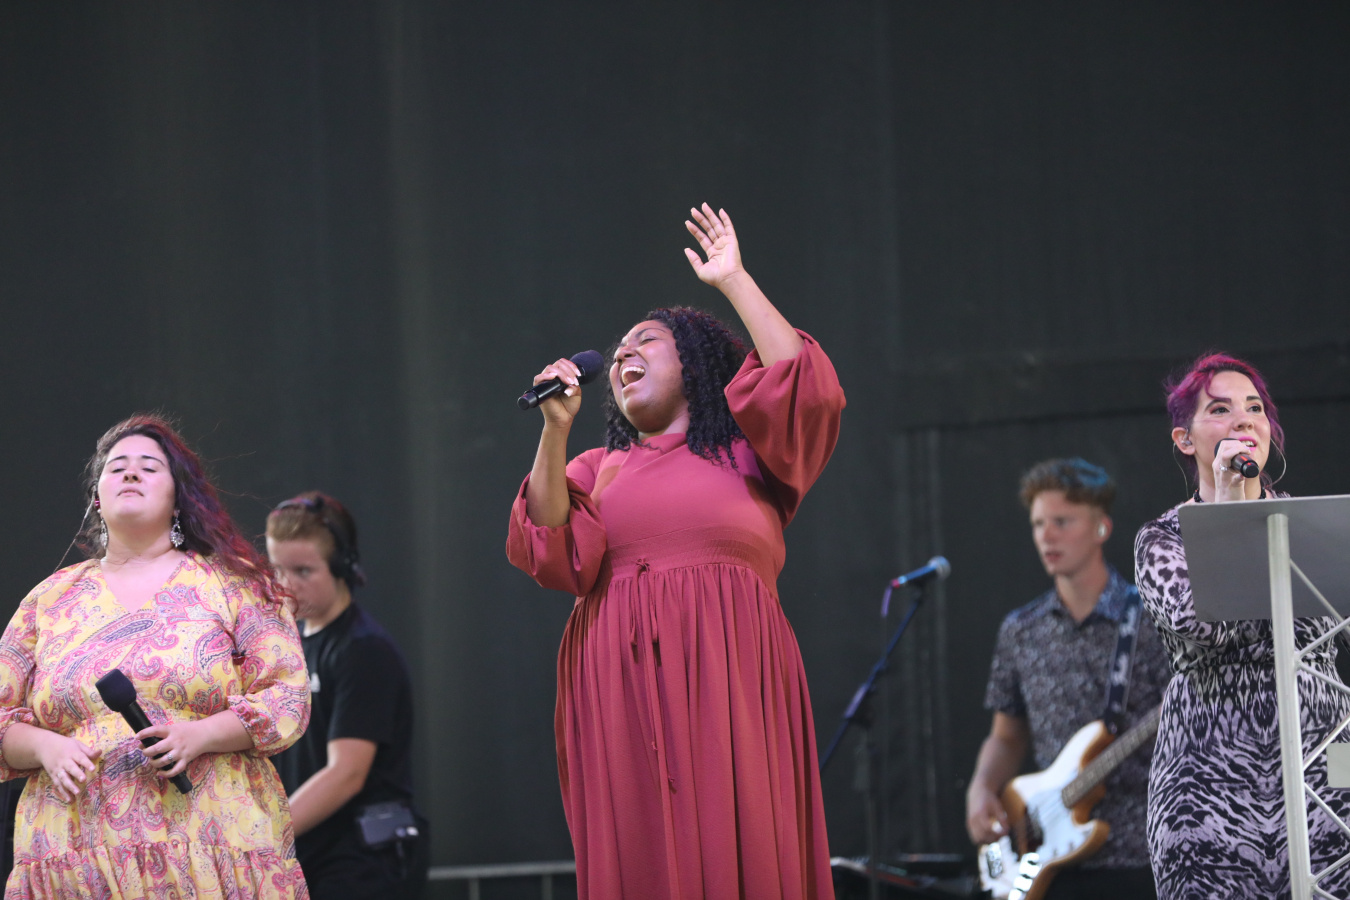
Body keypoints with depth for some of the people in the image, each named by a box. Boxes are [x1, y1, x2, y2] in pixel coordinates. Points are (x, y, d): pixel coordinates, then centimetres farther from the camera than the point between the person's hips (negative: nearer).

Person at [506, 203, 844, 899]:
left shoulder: (745, 452, 15)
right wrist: (555, 431, -4)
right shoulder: (600, 469, 21)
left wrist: (734, 282, 0)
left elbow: (805, 391, -5)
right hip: (621, 688, 2)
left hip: (725, 683, -2)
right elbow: (553, 551, 4)